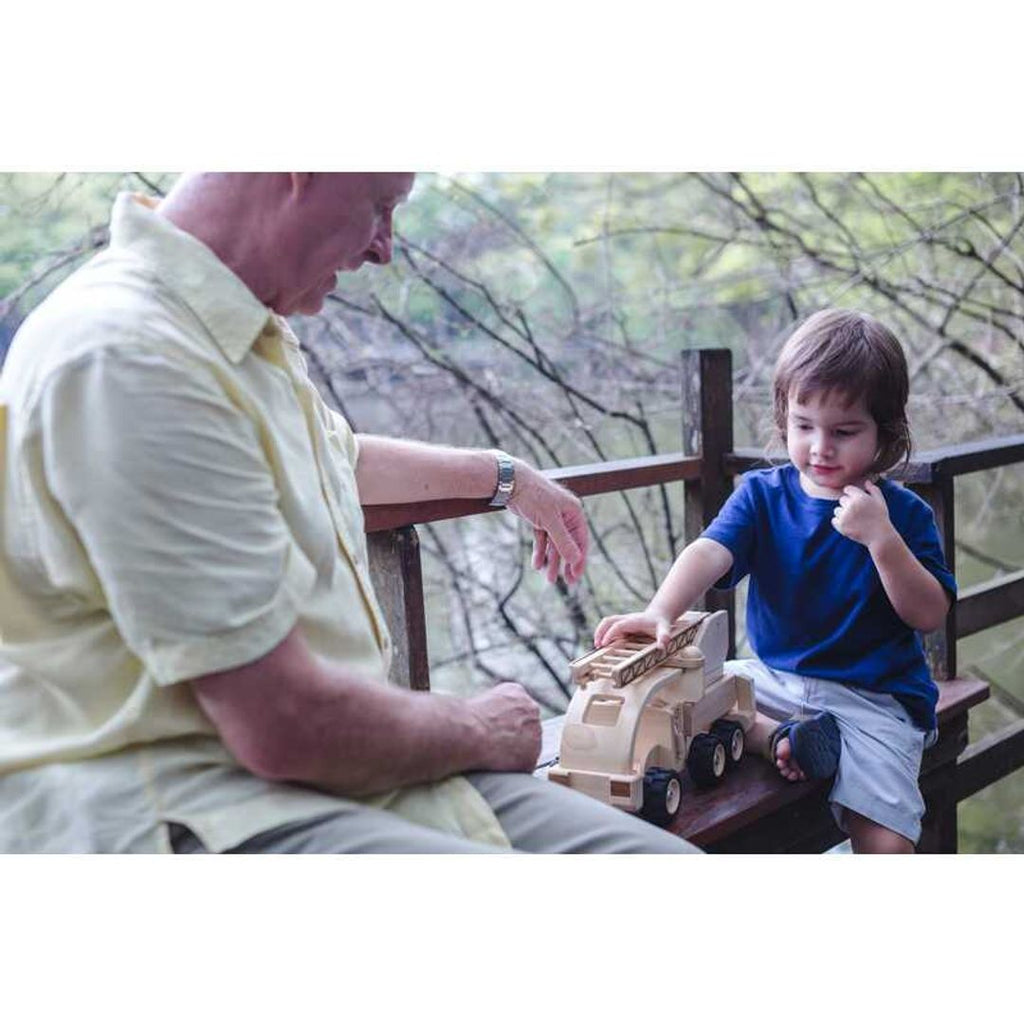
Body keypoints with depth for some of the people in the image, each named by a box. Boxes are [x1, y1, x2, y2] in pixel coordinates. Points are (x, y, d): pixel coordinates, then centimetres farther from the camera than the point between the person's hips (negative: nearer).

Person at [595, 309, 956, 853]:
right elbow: (710, 552, -18)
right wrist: (660, 611, -38)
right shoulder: (762, 494, 0)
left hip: (874, 700, -3)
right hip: (776, 678, 4)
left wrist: (881, 537, -24)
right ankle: (778, 736, -23)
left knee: (885, 846, -22)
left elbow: (929, 615, -11)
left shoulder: (903, 513, -5)